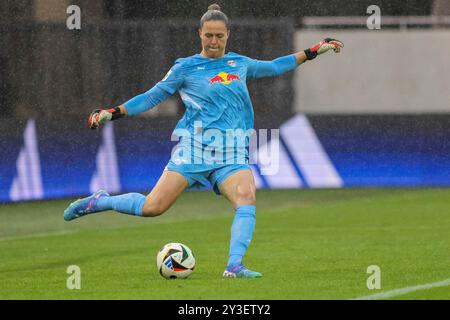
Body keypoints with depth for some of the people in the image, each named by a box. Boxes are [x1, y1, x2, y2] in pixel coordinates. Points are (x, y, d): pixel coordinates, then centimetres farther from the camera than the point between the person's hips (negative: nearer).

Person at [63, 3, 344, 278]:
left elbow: (274, 67, 33)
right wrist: (113, 113, 1)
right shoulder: (186, 68, 5)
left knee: (247, 198, -28)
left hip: (233, 154, 3)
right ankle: (100, 201, 13)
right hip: (195, 147, -3)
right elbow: (152, 97, 9)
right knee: (152, 208, -12)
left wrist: (313, 52, 33)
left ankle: (234, 266, -32)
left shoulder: (239, 64, 17)